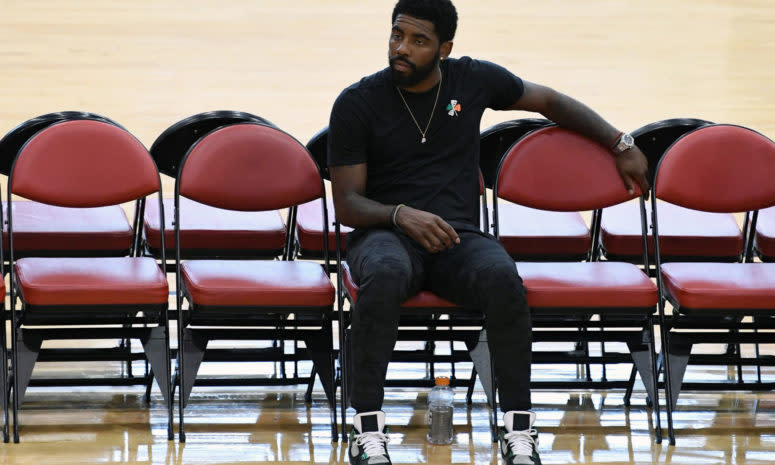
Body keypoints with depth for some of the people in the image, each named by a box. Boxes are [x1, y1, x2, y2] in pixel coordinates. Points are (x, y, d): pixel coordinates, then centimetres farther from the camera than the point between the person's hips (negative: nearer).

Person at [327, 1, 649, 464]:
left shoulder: (474, 80, 8)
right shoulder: (357, 104, 0)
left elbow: (550, 101, 23)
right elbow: (347, 202, 0)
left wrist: (622, 145, 18)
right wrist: (401, 214, -20)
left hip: (459, 235, 2)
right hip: (385, 233, -2)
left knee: (502, 278, -35)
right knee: (385, 274, -41)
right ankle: (368, 428, -36)